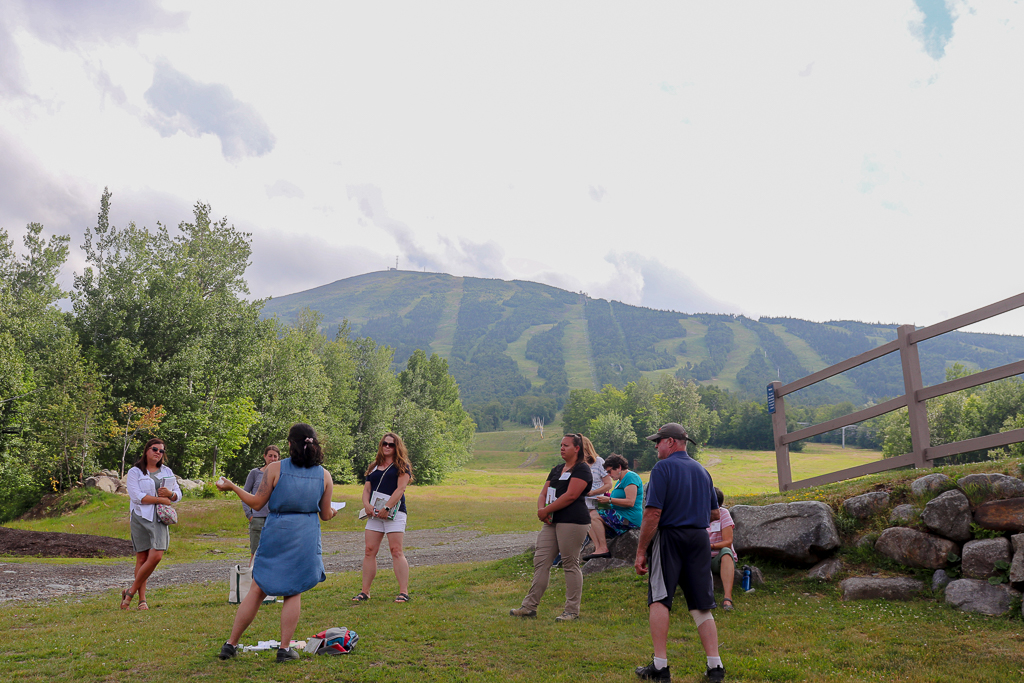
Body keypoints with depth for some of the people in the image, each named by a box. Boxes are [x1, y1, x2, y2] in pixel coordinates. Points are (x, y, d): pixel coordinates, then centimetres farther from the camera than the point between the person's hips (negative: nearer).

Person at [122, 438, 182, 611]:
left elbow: (178, 494, 19)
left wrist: (170, 493, -3)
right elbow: (136, 496, -10)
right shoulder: (135, 472, 3)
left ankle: (131, 592, 4)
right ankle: (142, 599, 7)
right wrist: (161, 499, -9)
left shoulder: (167, 471, 18)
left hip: (159, 519, 4)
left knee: (156, 556, -10)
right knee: (142, 558, -2)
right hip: (141, 517, -3)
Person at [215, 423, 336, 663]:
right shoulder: (325, 475, 0)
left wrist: (231, 487, 12)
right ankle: (285, 648, 12)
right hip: (306, 536, 1)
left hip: (275, 533, 0)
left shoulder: (275, 469, -6)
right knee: (294, 593, 11)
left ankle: (231, 644, 19)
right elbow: (325, 515, 5)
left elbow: (257, 503, -1)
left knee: (257, 591, 10)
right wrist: (332, 512, 30)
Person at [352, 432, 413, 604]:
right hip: (374, 513, 6)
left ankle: (404, 592, -6)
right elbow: (366, 489, 17)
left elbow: (400, 488, -7)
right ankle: (365, 591, 11)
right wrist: (367, 505, -3)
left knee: (396, 551, -9)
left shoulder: (402, 466, 3)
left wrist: (387, 508, -16)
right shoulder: (374, 467, 20)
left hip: (394, 513, -5)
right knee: (369, 551, 4)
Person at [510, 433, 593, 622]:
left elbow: (570, 496, -16)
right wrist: (541, 509, -4)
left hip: (573, 521, -8)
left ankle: (572, 611, 6)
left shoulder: (582, 469, -5)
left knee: (570, 564, -3)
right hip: (552, 522, 9)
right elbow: (543, 494, 18)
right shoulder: (556, 469, 20)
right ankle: (530, 606, 12)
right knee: (541, 561, 6)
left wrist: (546, 510, -12)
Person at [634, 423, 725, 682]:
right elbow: (713, 513, 18)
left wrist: (641, 551, -12)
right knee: (702, 606, 10)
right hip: (700, 539, 6)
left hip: (669, 537, -6)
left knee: (658, 601, -1)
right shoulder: (702, 471, 12)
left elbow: (653, 513, -15)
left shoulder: (663, 468, -9)